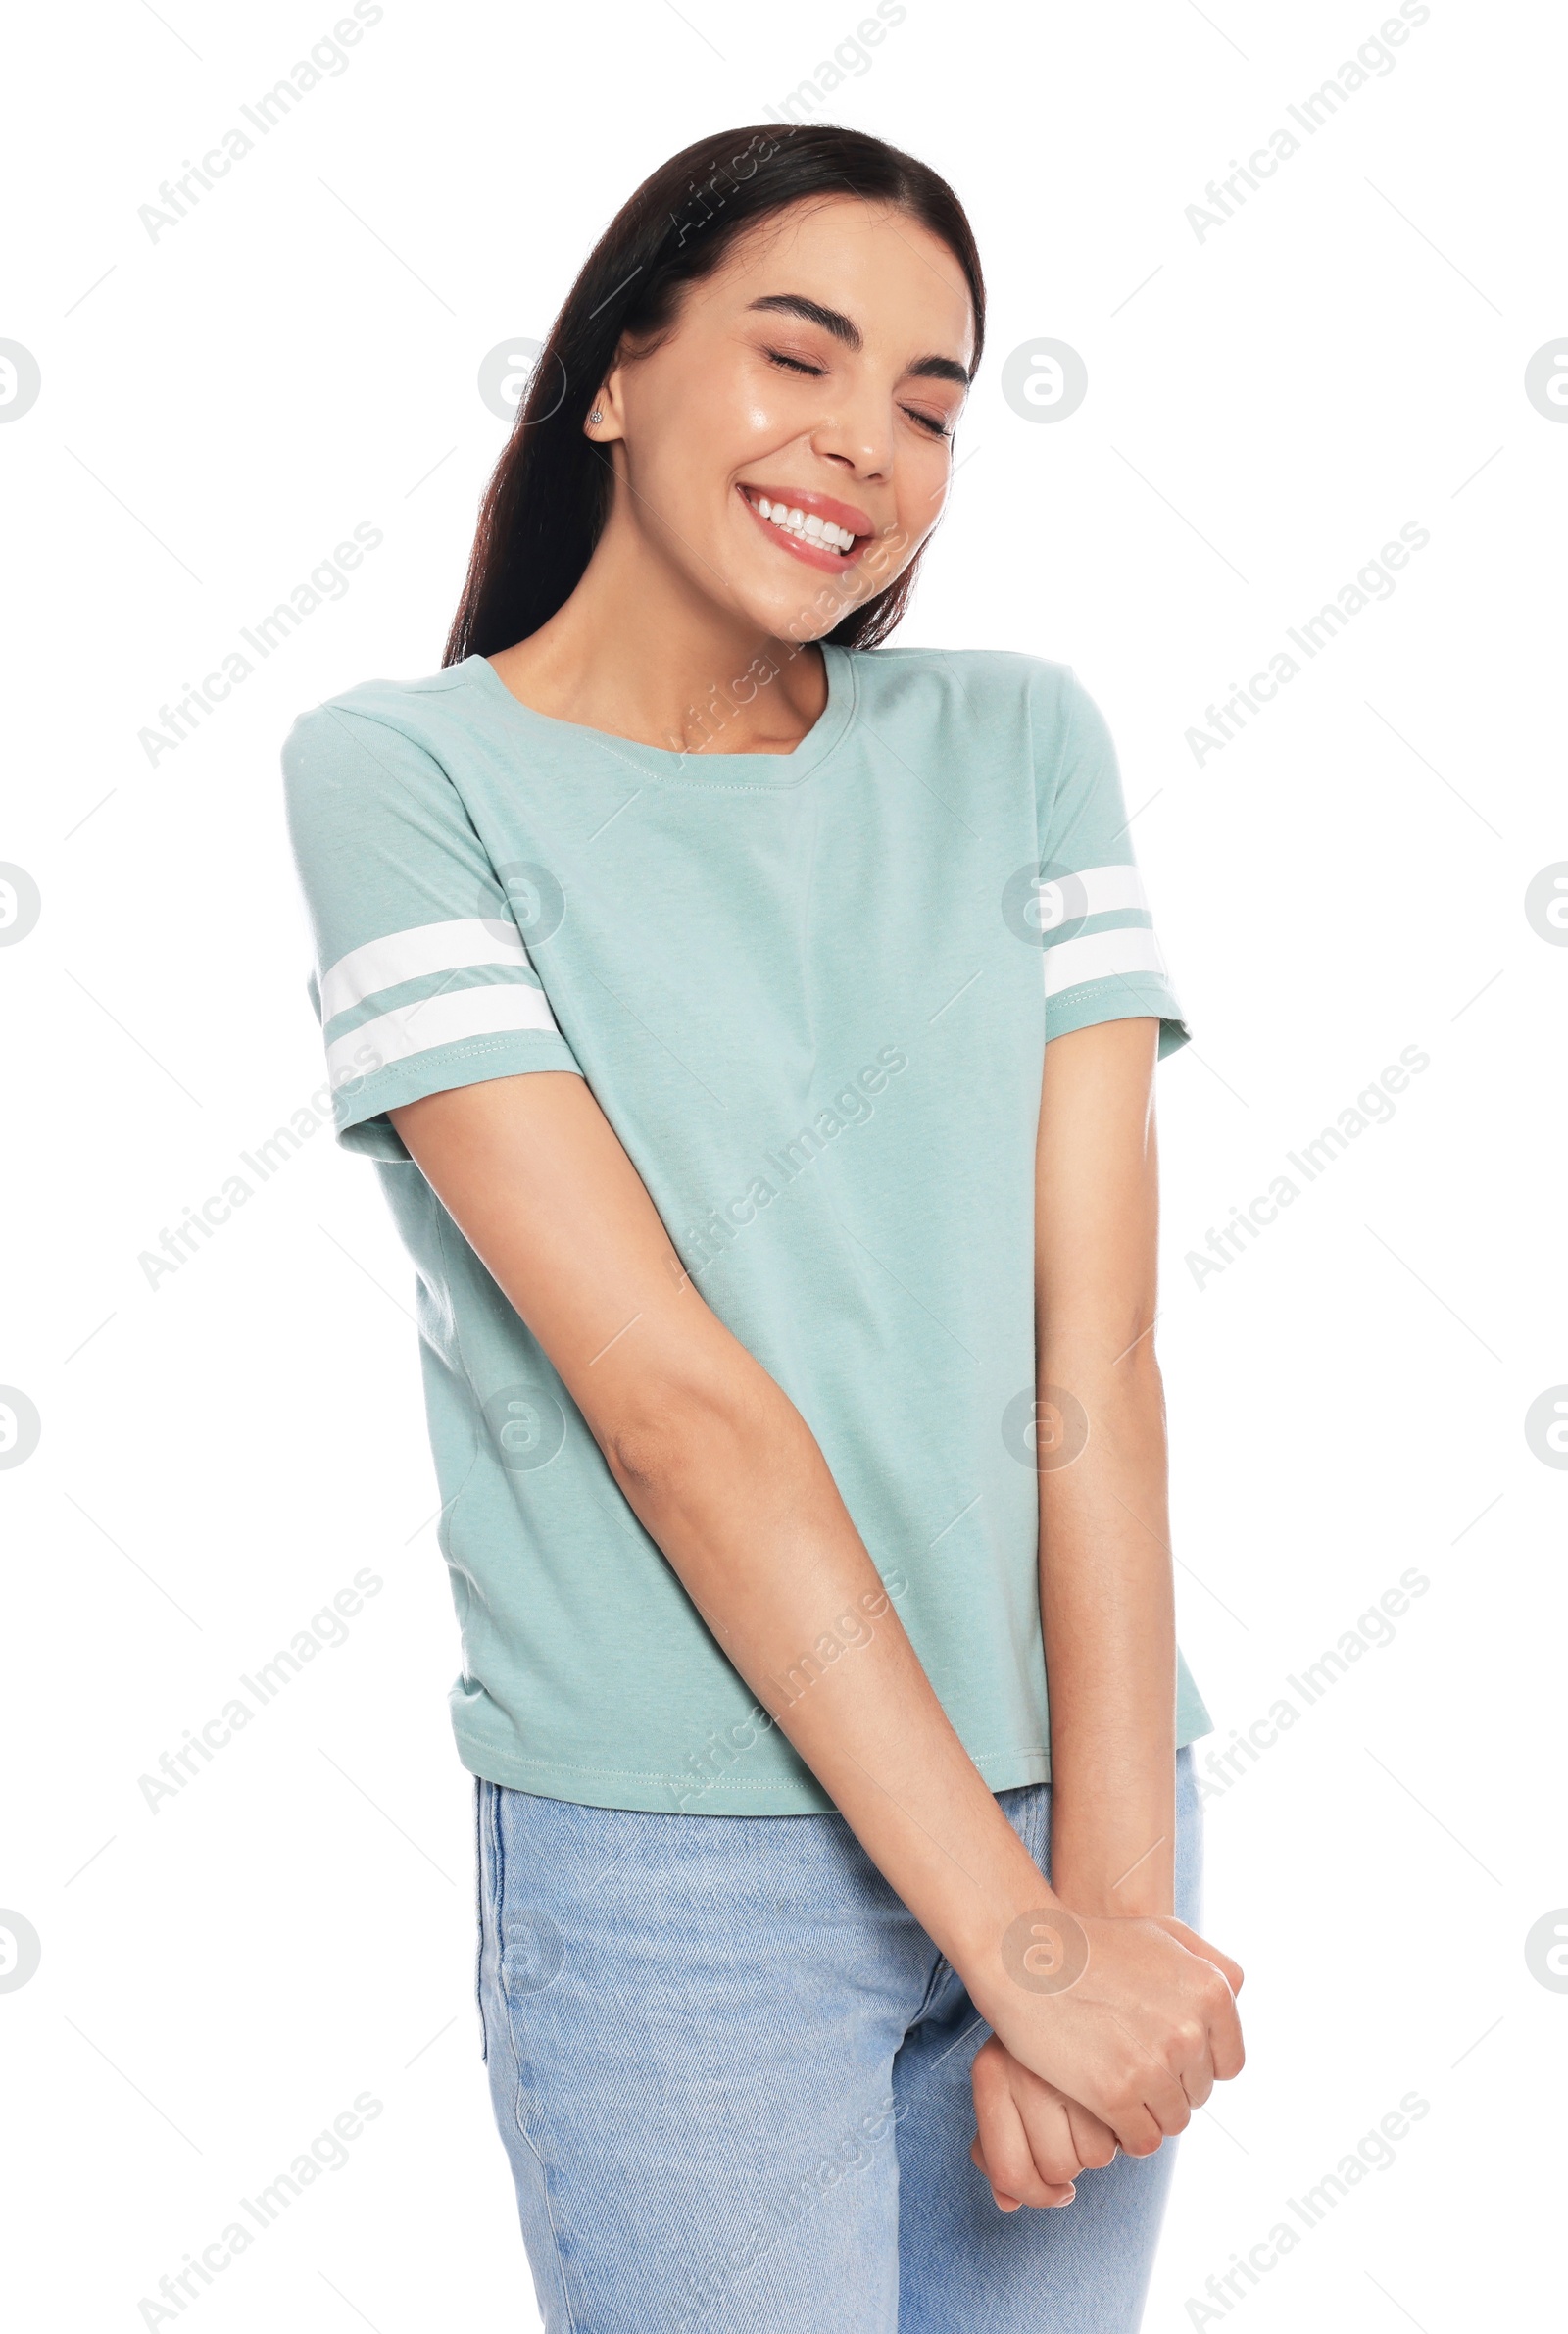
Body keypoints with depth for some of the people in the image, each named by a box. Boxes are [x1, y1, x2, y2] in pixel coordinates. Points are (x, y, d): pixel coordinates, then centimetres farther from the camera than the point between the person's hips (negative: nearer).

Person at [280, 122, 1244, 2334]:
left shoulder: (1020, 744, 4)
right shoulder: (405, 776, -7)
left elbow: (1096, 1355, -3)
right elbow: (671, 1399, -15)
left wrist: (1113, 1891, -11)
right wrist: (1018, 1932, -16)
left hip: (1071, 1803, 4)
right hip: (683, 1866, -3)